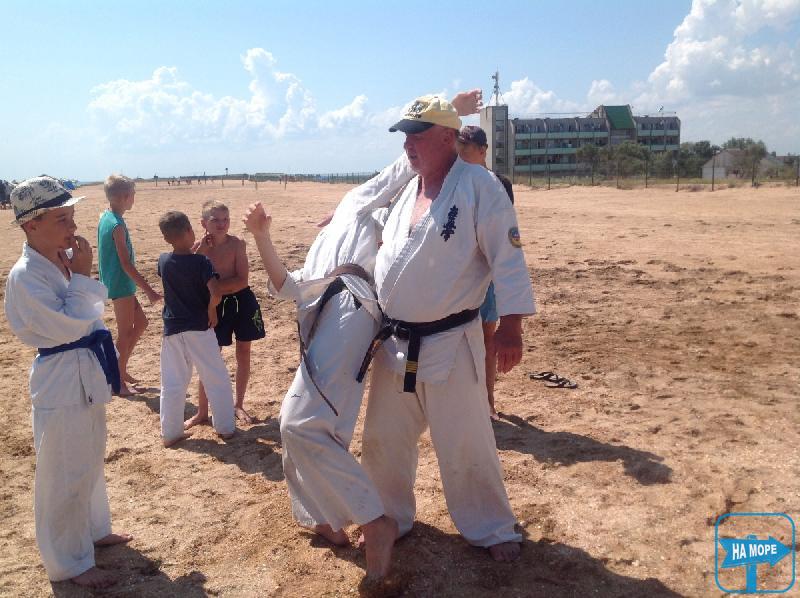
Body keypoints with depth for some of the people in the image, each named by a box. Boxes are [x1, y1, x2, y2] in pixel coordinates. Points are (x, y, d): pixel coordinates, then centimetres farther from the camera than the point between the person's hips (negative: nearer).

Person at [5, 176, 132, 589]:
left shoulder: (63, 262, 4)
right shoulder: (25, 276, -21)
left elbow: (93, 310, 14)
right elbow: (70, 326, -23)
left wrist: (81, 276, 1)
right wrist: (81, 277, -19)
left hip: (87, 375, 9)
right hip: (62, 381, -9)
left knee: (90, 462, 24)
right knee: (65, 476, 4)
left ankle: (93, 530, 44)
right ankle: (69, 563, 21)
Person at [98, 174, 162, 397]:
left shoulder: (105, 218, 8)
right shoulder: (117, 225, -20)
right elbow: (126, 263, -22)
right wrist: (148, 290, -20)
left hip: (115, 282, 9)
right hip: (121, 284, -9)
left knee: (141, 322, 17)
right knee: (125, 332, 1)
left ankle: (121, 369, 25)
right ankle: (119, 381, 11)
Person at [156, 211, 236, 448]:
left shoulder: (163, 261, 0)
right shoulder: (202, 262, -14)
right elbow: (215, 293, -26)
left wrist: (194, 248, 23)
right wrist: (211, 310, -9)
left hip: (172, 330, 4)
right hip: (199, 328, -4)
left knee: (172, 383, 12)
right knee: (217, 379, 9)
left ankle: (170, 433, 18)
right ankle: (225, 427, 16)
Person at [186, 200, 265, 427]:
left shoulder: (237, 244, -10)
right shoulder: (199, 247, -6)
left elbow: (242, 281, -15)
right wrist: (203, 251, -19)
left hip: (242, 302, 0)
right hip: (216, 306, 0)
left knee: (243, 354, 10)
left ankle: (239, 405, 26)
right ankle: (202, 412, 17)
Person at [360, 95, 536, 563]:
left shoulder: (479, 186, -12)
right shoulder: (407, 189, 10)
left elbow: (507, 257, -16)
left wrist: (511, 326, -20)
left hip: (449, 343, -7)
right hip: (394, 341, 7)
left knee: (465, 446, 6)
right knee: (384, 440, 16)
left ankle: (493, 530, 28)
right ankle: (391, 518, 38)